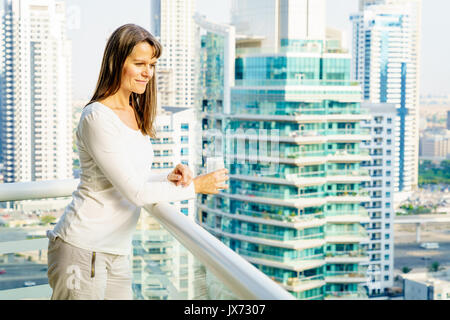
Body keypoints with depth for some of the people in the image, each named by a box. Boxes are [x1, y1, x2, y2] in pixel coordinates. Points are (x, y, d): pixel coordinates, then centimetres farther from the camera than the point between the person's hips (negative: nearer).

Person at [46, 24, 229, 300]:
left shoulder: (136, 113, 10)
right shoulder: (97, 117, -17)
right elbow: (135, 192, -19)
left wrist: (169, 178, -4)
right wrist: (195, 186, -11)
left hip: (118, 253, 8)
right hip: (82, 247, -8)